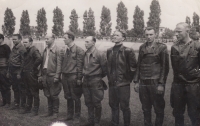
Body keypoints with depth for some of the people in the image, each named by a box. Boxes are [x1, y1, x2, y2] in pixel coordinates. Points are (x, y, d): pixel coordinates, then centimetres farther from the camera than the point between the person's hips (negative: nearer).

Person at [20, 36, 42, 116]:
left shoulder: (34, 50, -14)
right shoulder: (27, 51, 14)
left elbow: (39, 59, -30)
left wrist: (33, 67, -19)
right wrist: (24, 69, 11)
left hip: (32, 74, -9)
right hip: (26, 74, 9)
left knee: (35, 93, 0)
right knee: (28, 93, 17)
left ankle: (35, 110, 7)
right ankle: (28, 108, 28)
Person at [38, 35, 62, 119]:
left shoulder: (57, 50, -8)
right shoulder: (45, 50, 14)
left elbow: (59, 64, -12)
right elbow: (42, 63, 16)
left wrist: (56, 76, -17)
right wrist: (40, 75, 12)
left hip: (53, 76, -7)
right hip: (45, 76, 7)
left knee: (54, 95, 1)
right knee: (48, 95, 13)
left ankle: (55, 113, 12)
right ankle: (50, 111, 24)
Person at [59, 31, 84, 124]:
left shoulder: (79, 50, -9)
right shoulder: (64, 50, 11)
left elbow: (80, 65, -11)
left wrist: (79, 78, -13)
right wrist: (62, 76, 11)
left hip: (73, 77, -6)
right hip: (65, 76, 6)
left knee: (76, 98, 2)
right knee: (68, 97, 14)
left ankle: (77, 117, 12)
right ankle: (70, 115, 26)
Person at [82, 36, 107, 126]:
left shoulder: (100, 54, -12)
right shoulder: (85, 54, 5)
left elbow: (104, 69, -6)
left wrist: (98, 77, 5)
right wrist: (85, 75, 13)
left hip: (95, 81, -6)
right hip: (86, 81, 6)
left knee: (96, 103, 2)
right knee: (88, 102, 13)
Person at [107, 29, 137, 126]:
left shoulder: (128, 51, -10)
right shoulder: (109, 51, 7)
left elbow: (133, 67, -7)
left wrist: (128, 79, -3)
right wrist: (110, 77, 14)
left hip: (123, 84, -5)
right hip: (112, 84, 5)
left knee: (124, 106, 4)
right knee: (113, 106, 15)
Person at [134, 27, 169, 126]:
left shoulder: (162, 47, -3)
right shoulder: (142, 48, 10)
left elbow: (165, 67, -6)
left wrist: (161, 84, -11)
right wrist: (136, 81, 8)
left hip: (156, 83, -4)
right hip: (143, 83, 4)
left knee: (158, 109, 5)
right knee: (145, 109, 12)